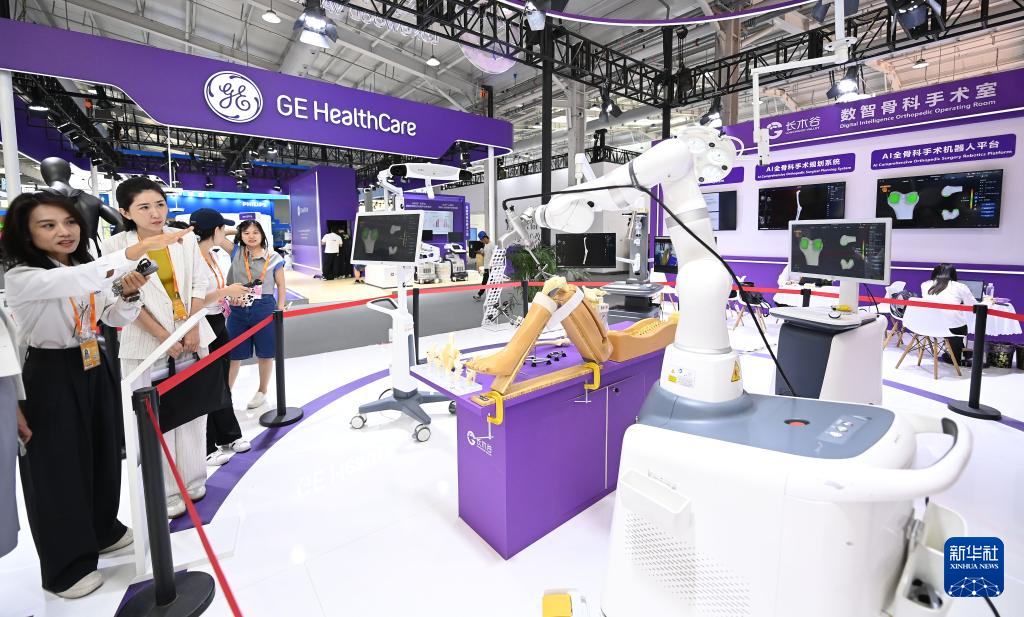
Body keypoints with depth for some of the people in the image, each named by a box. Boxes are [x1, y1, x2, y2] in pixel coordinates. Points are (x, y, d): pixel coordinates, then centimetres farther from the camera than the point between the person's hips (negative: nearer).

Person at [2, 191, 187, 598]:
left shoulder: (84, 268, 5)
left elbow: (116, 319, 5)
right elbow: (76, 281, -41)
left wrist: (129, 294, -17)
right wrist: (138, 249, -52)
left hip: (93, 369, 7)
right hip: (52, 377, -7)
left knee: (104, 454, 17)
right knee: (60, 467, 5)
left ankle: (102, 530, 40)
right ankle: (65, 565, 24)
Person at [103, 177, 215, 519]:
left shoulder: (186, 239, -1)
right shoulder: (116, 246, -8)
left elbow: (198, 285, 2)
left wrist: (193, 330, -7)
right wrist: (164, 338, -12)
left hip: (191, 336, 3)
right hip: (146, 344, -3)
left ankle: (192, 481, 28)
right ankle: (166, 493, 17)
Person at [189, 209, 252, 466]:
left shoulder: (213, 254, 6)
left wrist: (232, 296, 6)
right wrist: (225, 291, -22)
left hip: (219, 324, 9)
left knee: (222, 384, 18)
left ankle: (228, 437, 33)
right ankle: (206, 448, 21)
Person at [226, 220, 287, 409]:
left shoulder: (273, 258, -2)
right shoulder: (236, 253, 4)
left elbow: (281, 285, 2)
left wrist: (280, 309, 0)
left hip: (264, 309, -2)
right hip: (238, 309, 2)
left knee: (265, 353, 10)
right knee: (233, 354, 10)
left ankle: (262, 392, 28)